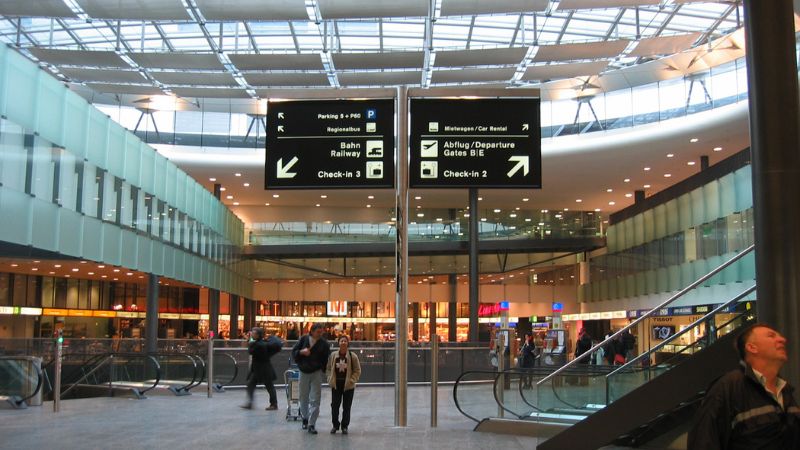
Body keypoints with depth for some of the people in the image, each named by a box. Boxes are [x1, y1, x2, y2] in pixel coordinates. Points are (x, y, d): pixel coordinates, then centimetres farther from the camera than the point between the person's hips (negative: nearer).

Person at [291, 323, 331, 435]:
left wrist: (322, 369, -12)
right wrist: (301, 352, -15)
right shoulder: (303, 339, 0)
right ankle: (305, 418, 33)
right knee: (303, 397, 13)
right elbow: (293, 352, 3)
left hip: (316, 373, -2)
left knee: (315, 400, -6)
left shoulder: (324, 343, -4)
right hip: (304, 372, 2)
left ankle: (312, 424, -4)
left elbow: (327, 359, 0)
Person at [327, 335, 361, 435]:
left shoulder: (353, 356, -5)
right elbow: (329, 369, 10)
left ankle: (344, 426, 18)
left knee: (346, 407, 5)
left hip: (348, 386, -1)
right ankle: (335, 425, 20)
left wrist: (351, 380, -10)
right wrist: (330, 379, -1)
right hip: (336, 385, 2)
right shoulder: (333, 355, 1)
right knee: (334, 406, 4)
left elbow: (357, 371, -1)